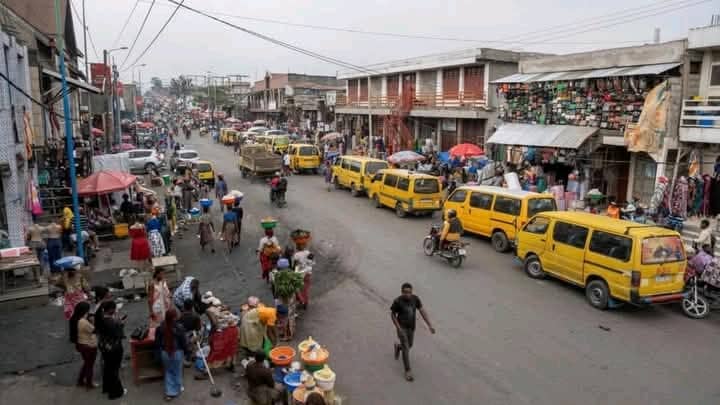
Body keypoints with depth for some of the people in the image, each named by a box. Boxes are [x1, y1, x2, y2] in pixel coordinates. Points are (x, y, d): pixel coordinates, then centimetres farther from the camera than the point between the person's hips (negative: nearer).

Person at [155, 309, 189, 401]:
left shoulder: (160, 327, -12)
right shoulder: (179, 327, -23)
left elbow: (157, 341, -1)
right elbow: (184, 341, -13)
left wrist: (161, 349, 15)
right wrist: (187, 351, 3)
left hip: (165, 352, 3)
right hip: (177, 352, -3)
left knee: (168, 372, 20)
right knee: (177, 371, 17)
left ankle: (169, 392, 25)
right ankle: (177, 389, 33)